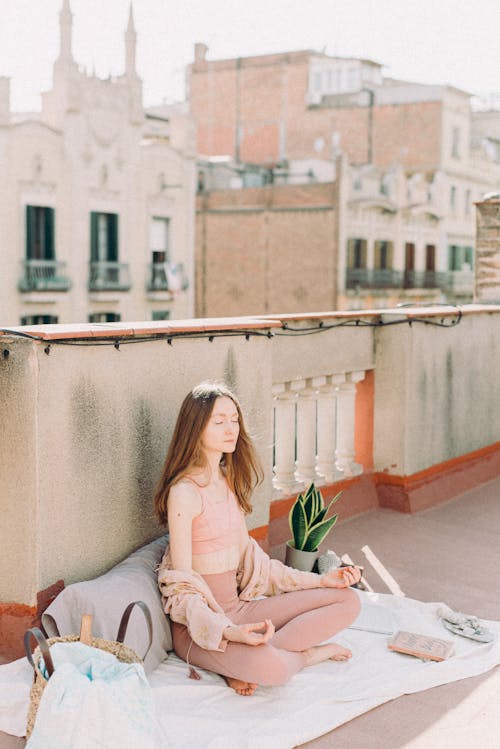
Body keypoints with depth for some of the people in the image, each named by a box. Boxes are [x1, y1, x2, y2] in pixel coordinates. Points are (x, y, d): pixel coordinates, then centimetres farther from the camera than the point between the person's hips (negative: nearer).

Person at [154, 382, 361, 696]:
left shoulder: (230, 481, 10)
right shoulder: (184, 492, -16)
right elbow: (183, 589, -16)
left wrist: (321, 580, 7)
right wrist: (228, 631, -32)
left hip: (240, 608, 8)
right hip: (199, 627, -8)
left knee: (348, 600, -3)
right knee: (269, 667, -38)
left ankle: (247, 660, -12)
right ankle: (310, 653, -3)